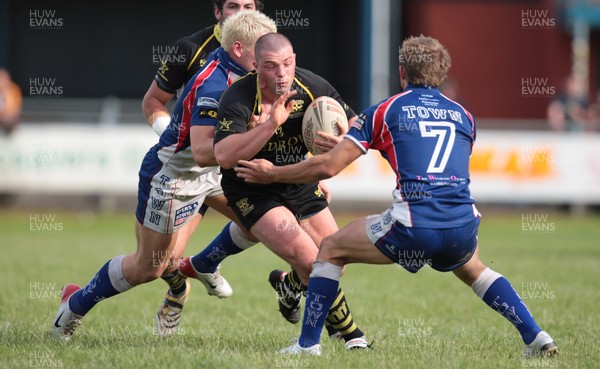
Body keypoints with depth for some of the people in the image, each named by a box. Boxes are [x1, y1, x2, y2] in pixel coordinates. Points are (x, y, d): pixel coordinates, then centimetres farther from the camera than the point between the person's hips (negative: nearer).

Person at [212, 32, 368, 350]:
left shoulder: (312, 87, -15)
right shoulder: (239, 99, -28)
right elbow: (224, 156, -40)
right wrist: (270, 124, -48)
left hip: (298, 181, 5)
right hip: (252, 190, -5)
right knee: (307, 258, -21)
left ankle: (289, 284, 42)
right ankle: (348, 332, -1)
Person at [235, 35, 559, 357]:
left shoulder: (384, 111, 9)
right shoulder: (463, 116, 20)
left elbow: (327, 167, 5)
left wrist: (271, 174, 19)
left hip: (412, 227, -4)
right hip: (462, 227, 4)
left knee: (331, 250, 17)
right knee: (473, 271, 37)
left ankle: (308, 345, 13)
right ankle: (536, 337, 24)